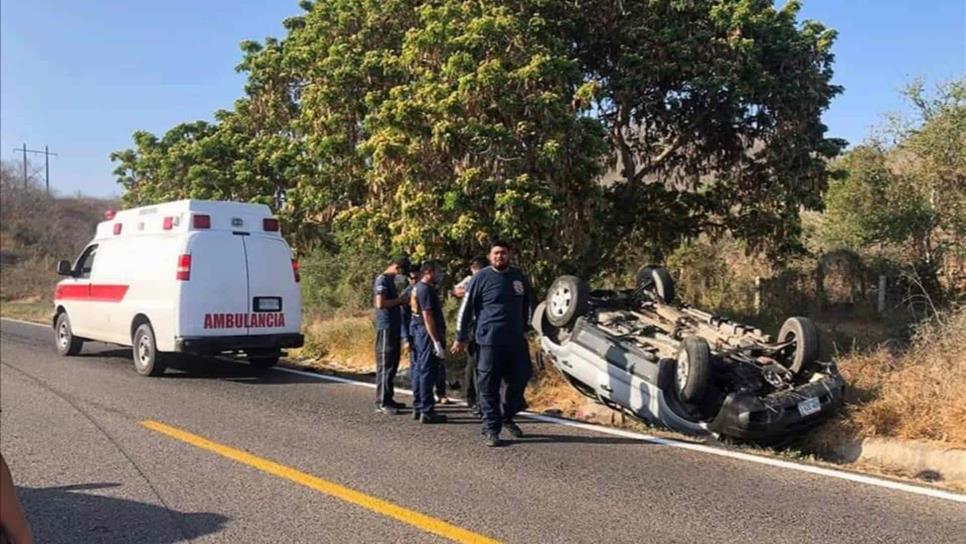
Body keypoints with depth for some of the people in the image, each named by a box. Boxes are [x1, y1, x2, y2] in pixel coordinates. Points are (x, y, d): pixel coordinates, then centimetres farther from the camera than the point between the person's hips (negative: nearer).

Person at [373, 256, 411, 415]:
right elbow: (380, 303, -22)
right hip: (386, 328, -10)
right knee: (385, 365, -8)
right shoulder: (382, 280, -11)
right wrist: (399, 300, -13)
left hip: (394, 327, 10)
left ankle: (388, 399, 19)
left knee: (393, 365, 13)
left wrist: (401, 300, 10)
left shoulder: (391, 280, 18)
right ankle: (382, 402, -5)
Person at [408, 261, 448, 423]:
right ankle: (426, 411, -6)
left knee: (418, 370, 13)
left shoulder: (417, 288, 16)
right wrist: (436, 341, -23)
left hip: (418, 332, 11)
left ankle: (418, 408, 20)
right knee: (428, 372, -8)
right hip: (427, 333, -11)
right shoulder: (426, 290, -15)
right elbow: (427, 316, -21)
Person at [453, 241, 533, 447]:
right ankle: (491, 430, 8)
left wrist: (524, 328, 23)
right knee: (489, 387, -1)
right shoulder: (481, 278, -5)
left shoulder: (518, 276, 9)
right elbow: (465, 309, -3)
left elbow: (526, 303, 24)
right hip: (490, 341, -5)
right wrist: (461, 339, -2)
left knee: (520, 379, 10)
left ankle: (507, 417, 32)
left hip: (516, 340, 5)